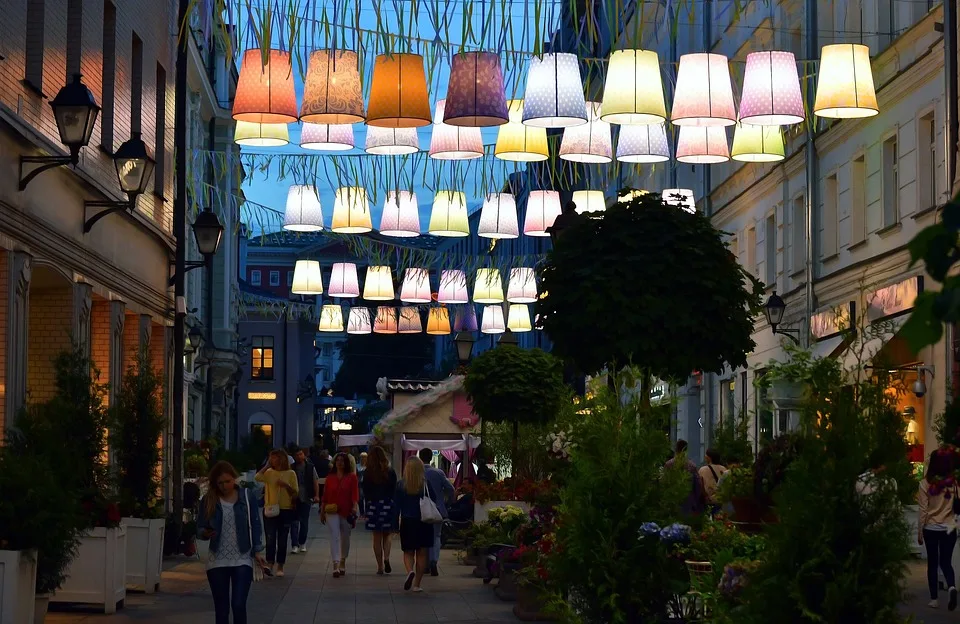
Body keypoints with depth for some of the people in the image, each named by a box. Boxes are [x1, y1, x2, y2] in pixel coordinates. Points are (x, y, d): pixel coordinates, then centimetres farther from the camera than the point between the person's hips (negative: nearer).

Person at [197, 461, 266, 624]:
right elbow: (199, 527, 2)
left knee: (239, 605, -11)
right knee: (221, 609, 5)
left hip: (242, 560, -1)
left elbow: (255, 526, 1)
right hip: (217, 561, 1)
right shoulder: (208, 500, -1)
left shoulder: (247, 497, -2)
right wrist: (205, 533, -20)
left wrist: (256, 551, -7)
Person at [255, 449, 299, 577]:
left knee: (282, 540, 6)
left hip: (285, 510, -1)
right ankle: (269, 564, -3)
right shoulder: (269, 472, 5)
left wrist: (286, 485, -16)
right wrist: (267, 465, -8)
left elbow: (295, 493, 1)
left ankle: (280, 566, 13)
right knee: (270, 539, -5)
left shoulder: (290, 474, 1)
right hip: (270, 509, 1)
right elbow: (257, 477, -15)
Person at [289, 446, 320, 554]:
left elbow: (316, 482, 4)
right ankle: (294, 545, -6)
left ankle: (302, 543, 20)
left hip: (306, 499, 1)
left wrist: (316, 495, -5)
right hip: (295, 499, -1)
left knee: (304, 522, 8)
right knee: (294, 521, -6)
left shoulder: (310, 467, 3)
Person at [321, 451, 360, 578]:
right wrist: (322, 512, 10)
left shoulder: (351, 477, 1)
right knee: (335, 537, -11)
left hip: (346, 512, 0)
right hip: (332, 512, 0)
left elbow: (355, 494, -4)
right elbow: (325, 495, 10)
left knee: (345, 538, 12)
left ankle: (343, 562, 31)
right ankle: (336, 566, -18)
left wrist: (355, 506, -19)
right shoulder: (330, 478, 6)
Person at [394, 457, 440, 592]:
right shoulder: (426, 484, -7)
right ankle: (417, 584, 7)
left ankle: (410, 571, -17)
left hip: (407, 522, 0)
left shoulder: (401, 485, -7)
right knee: (422, 553, 9)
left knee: (408, 552, 12)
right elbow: (435, 502, -1)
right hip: (424, 524, 0)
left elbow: (396, 505, -2)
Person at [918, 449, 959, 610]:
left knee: (932, 563, 11)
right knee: (946, 562, 12)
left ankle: (934, 599, 12)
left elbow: (923, 511, -6)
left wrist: (919, 532, 1)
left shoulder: (926, 483, -10)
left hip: (930, 529, -1)